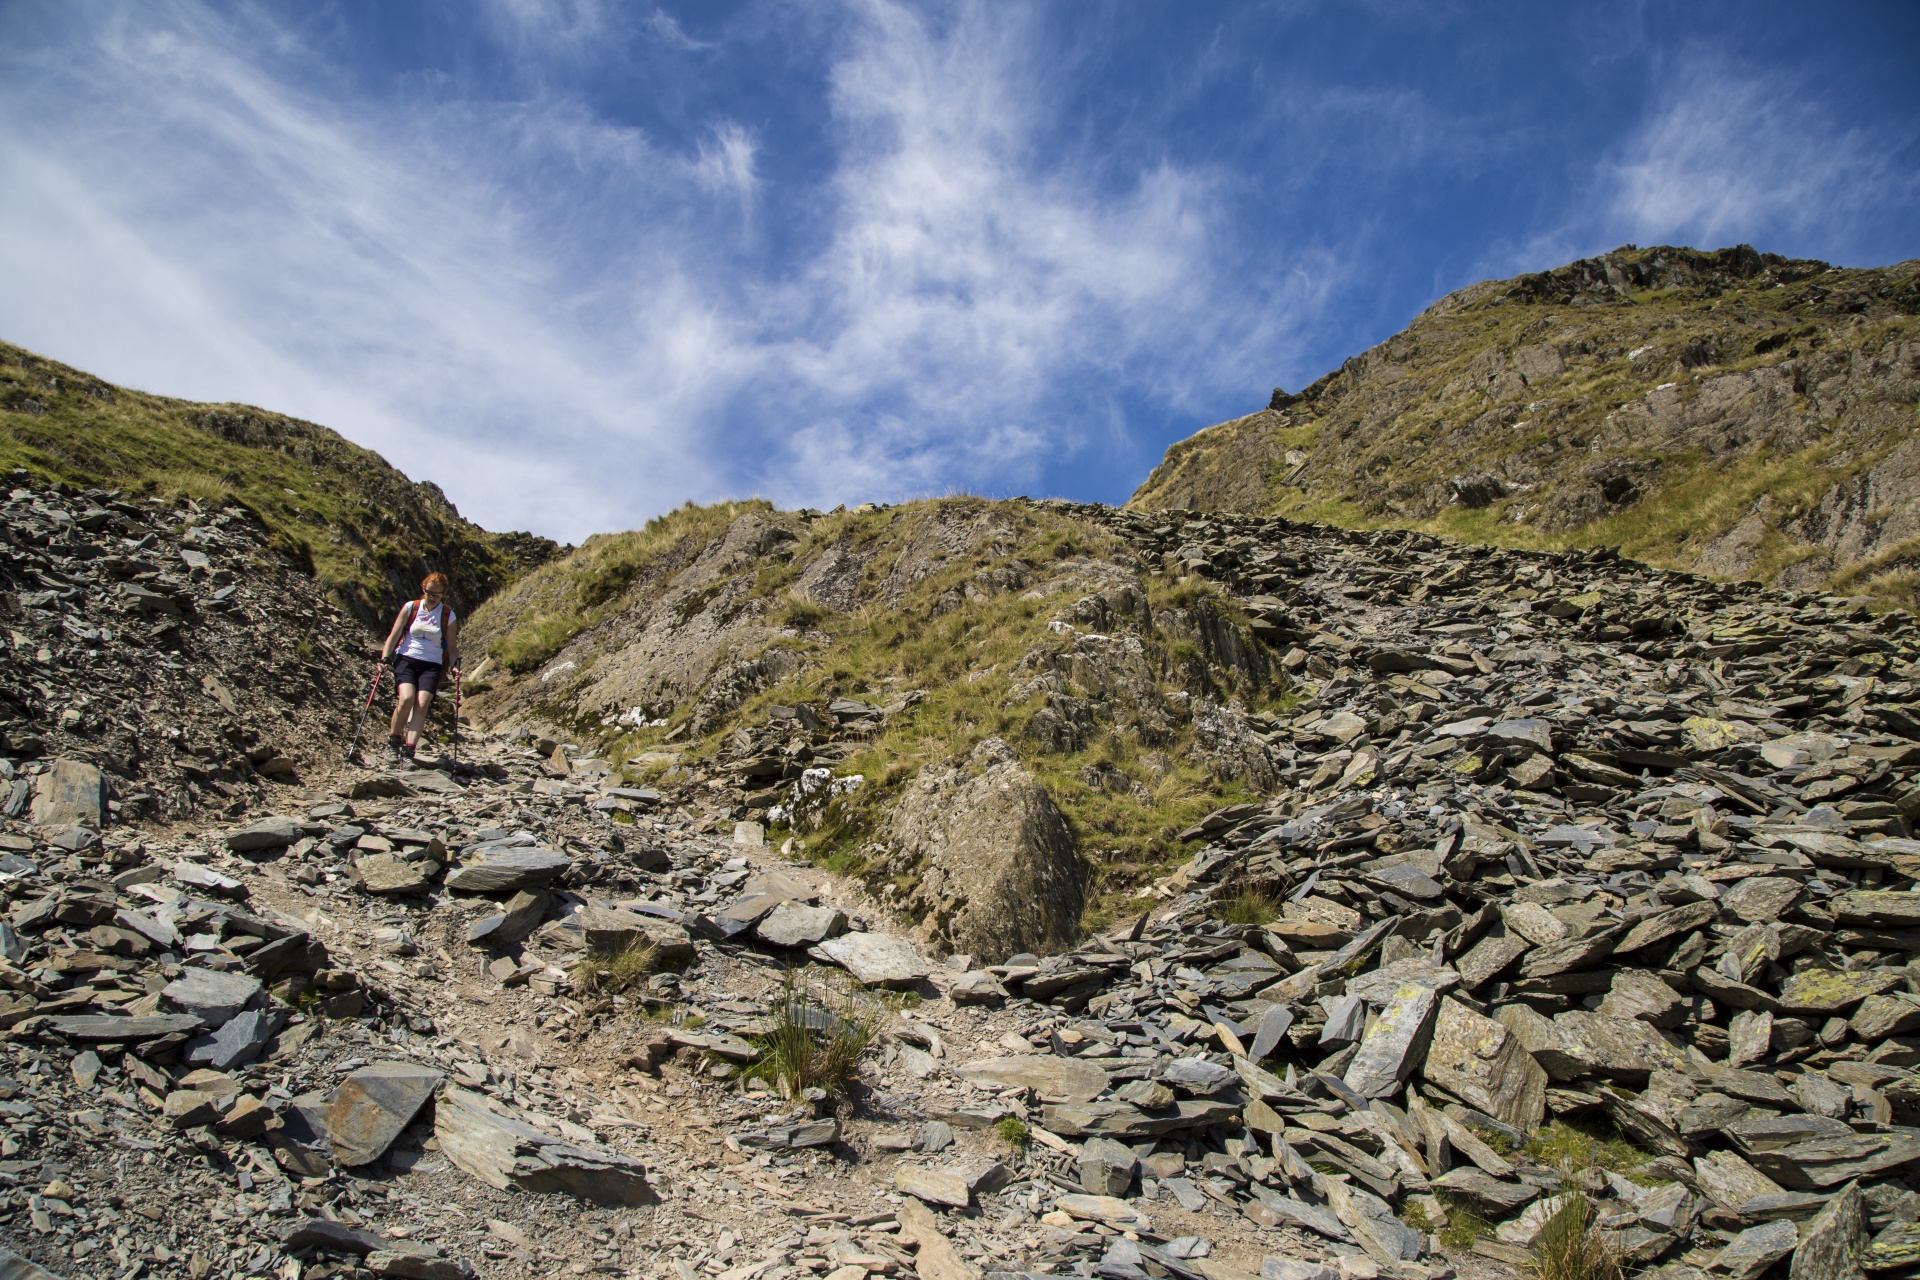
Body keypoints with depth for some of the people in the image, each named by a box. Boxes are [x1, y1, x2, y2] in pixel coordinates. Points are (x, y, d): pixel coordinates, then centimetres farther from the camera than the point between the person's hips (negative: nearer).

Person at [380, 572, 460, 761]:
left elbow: (452, 647, 9)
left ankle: (409, 751, -21)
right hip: (406, 659, 0)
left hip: (432, 665, 0)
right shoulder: (410, 607, 5)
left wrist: (454, 666, -9)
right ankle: (393, 740, -2)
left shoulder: (448, 616, 4)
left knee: (422, 703, -19)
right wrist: (385, 658, -7)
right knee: (407, 698, -23)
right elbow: (394, 635, 6)